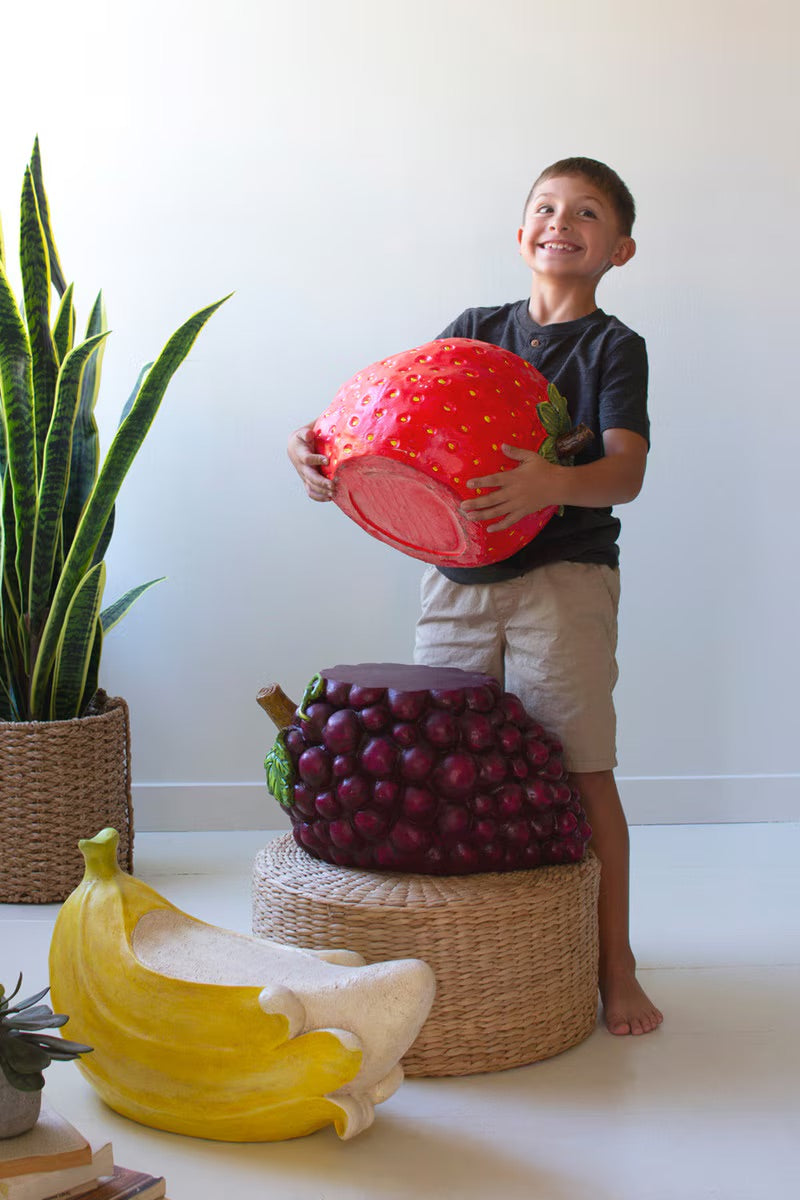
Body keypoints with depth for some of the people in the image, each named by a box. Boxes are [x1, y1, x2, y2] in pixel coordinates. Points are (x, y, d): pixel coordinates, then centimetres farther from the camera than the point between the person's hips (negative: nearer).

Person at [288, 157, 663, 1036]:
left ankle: (614, 965, 8)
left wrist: (552, 485, -36)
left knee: (582, 770, -4)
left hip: (563, 575, -4)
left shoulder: (613, 347, -1)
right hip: (458, 575, 4)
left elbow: (625, 470, -14)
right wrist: (318, 447, -11)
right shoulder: (474, 329, 12)